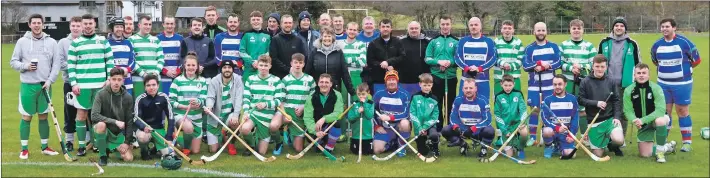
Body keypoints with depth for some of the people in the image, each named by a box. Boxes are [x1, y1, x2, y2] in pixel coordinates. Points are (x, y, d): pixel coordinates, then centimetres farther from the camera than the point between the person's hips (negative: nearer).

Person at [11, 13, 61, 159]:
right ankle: (24, 149, 9)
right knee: (26, 117, 2)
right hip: (27, 85, -1)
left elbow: (56, 63, 2)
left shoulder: (51, 42, 4)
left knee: (43, 116, 9)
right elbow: (13, 62, 4)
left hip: (45, 85, 1)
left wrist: (50, 81, -8)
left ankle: (45, 147, 18)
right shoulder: (22, 41, 1)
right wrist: (25, 66, -15)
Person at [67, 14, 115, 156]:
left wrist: (109, 79, 0)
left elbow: (110, 61, 9)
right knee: (81, 114, -1)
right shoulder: (75, 43, 4)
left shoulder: (103, 41, 7)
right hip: (81, 85, -1)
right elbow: (71, 65, 2)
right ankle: (81, 146, 3)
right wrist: (73, 83, -6)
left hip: (100, 84, 1)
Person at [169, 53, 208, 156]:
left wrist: (198, 103, -26)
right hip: (180, 114, -3)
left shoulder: (202, 81, 4)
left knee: (195, 151, 6)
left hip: (196, 117, 3)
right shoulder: (178, 80, -5)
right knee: (189, 127, -40)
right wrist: (185, 107, -21)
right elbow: (171, 101, -7)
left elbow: (204, 100, -3)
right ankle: (185, 147, -8)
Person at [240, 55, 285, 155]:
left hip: (267, 117, -1)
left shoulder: (276, 81, 1)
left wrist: (266, 104, -20)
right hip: (252, 113, 1)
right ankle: (251, 145, -2)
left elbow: (279, 100, -3)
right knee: (245, 129, -36)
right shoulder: (251, 79, 7)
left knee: (261, 152, -1)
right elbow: (246, 98, 4)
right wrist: (246, 111, -14)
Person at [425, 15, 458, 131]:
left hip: (451, 77, -1)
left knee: (451, 104, 4)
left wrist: (450, 62, -17)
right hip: (436, 77, 1)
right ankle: (437, 129, 13)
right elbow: (427, 58, 2)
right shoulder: (433, 41, 5)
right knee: (436, 104, 6)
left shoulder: (456, 42, 3)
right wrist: (438, 61, -15)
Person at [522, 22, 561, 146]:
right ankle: (532, 137, 5)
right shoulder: (529, 48, 4)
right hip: (534, 85, 0)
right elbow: (525, 65, -7)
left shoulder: (554, 47, 6)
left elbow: (558, 62, -6)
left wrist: (542, 67, -16)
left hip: (549, 85, 1)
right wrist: (540, 63, -17)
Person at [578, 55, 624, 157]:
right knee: (598, 154, 0)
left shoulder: (611, 82, 1)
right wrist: (596, 103, -17)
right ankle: (605, 142, 36)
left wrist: (617, 117, -11)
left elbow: (617, 101, 1)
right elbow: (581, 100, -4)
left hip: (610, 118, 0)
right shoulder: (585, 82, -2)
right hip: (593, 122, 0)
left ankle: (612, 145, 11)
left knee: (619, 140, -27)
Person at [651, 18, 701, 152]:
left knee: (682, 111, 0)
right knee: (665, 111, 8)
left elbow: (696, 60, -2)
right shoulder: (657, 45, 3)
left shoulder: (684, 43, -11)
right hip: (663, 83, 4)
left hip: (682, 83, -4)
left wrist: (683, 68, 4)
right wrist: (666, 69, 11)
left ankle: (687, 142, 7)